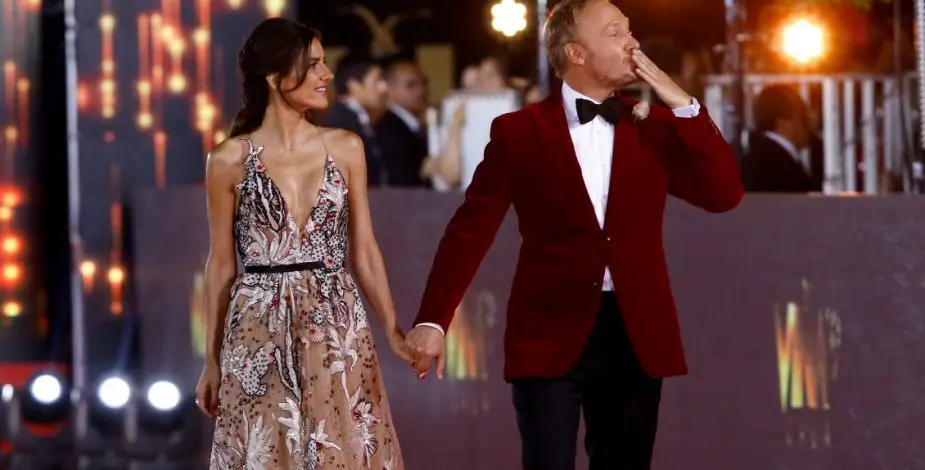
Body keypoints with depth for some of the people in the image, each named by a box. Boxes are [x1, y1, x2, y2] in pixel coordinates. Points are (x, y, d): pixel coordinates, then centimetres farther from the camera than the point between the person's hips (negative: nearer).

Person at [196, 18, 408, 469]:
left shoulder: (345, 148, 6)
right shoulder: (229, 160, -1)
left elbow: (364, 251, 8)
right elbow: (221, 265, 6)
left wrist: (393, 330, -2)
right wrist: (211, 359, 7)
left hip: (336, 328, 2)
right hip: (260, 333, -2)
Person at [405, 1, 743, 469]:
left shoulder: (654, 126, 8)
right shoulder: (519, 131, -1)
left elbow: (723, 194, -2)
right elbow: (471, 229, -3)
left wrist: (682, 104, -6)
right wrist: (432, 320, -11)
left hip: (636, 336, 3)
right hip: (550, 334, -3)